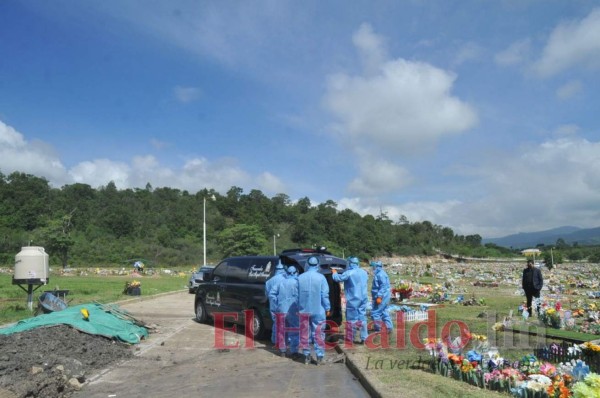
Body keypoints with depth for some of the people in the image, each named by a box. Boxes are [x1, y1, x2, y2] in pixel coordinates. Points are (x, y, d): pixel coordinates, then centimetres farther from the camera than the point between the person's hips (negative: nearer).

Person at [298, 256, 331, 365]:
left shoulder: (300, 277, 0)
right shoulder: (321, 277, -10)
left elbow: (297, 294, 5)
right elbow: (325, 295, -8)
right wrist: (327, 308, 3)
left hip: (304, 310, 3)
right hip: (318, 311, -3)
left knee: (305, 334, 11)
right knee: (318, 334, 5)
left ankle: (306, 356, 18)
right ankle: (319, 357, 6)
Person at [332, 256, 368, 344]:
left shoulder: (349, 273, -15)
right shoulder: (364, 272, 8)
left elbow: (338, 278, -9)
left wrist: (334, 272, 13)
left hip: (353, 300, -6)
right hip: (363, 299, 6)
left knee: (352, 319, 2)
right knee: (362, 318, 9)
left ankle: (350, 339, 9)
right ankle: (364, 338, 9)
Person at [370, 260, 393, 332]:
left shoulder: (380, 274, -17)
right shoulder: (379, 274, 15)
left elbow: (383, 286, -24)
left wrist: (379, 297, -25)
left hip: (382, 297, -11)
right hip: (383, 297, 11)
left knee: (375, 313, -7)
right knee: (383, 312, 15)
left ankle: (378, 329, -1)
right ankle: (389, 327, 19)